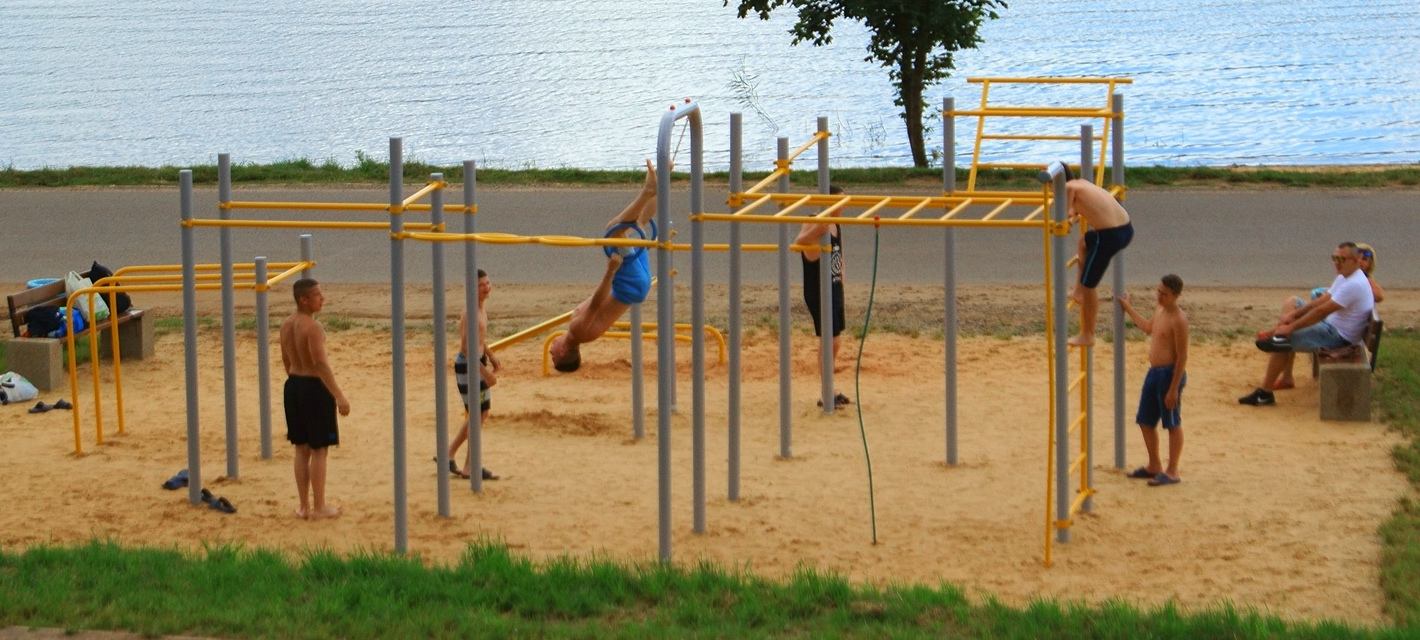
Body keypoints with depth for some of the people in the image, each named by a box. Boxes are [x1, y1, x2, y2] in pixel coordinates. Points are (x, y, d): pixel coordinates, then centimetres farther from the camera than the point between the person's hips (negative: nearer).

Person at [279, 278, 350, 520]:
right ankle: (319, 507, 7)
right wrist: (339, 396, -25)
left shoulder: (286, 325, 6)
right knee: (319, 450, 2)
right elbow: (321, 364, -25)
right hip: (315, 387, -8)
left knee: (302, 449, 14)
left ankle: (304, 507, 19)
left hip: (293, 385, 8)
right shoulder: (313, 327, -20)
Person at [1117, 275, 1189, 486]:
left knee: (1172, 424, 1)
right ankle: (1154, 466, 30)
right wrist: (1128, 308, 36)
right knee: (1145, 421, 16)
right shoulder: (1159, 310, 9)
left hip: (1170, 373, -10)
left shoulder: (1178, 320, -19)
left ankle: (1172, 472, 9)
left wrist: (1174, 388, -21)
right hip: (1154, 371, 10)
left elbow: (1182, 356, -20)